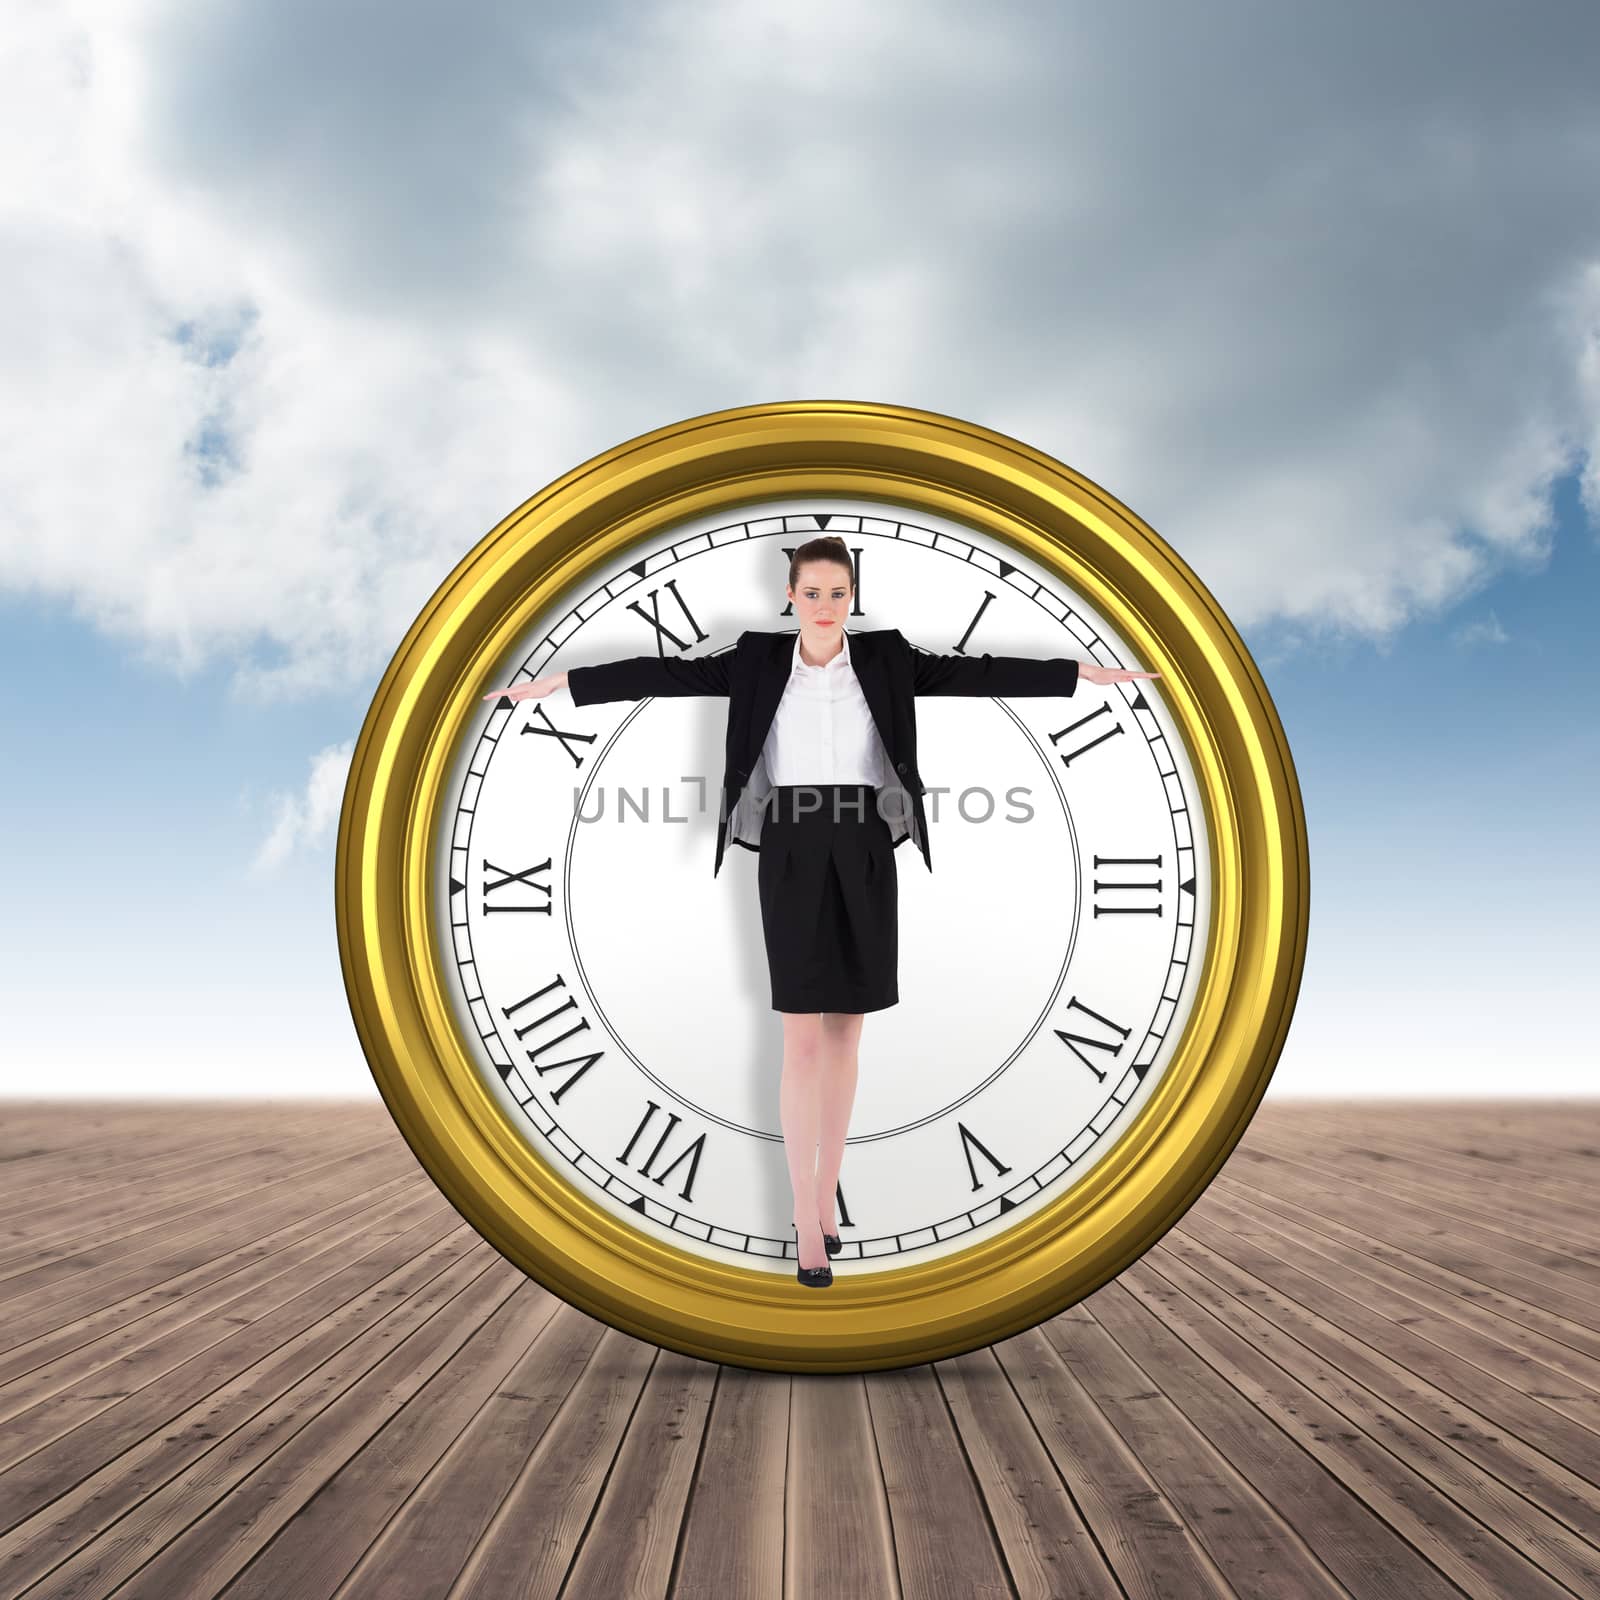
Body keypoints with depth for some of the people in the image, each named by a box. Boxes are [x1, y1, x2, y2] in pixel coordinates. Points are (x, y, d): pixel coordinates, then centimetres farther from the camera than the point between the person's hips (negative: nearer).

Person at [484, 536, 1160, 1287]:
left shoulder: (887, 657, 5)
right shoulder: (757, 659, 4)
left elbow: (981, 673, 2)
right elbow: (665, 673, 0)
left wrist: (1091, 671, -2)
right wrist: (554, 682, -3)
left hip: (863, 853, 2)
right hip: (791, 853, -1)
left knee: (844, 1034, 7)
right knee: (803, 1037, -4)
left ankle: (824, 1197, 20)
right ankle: (807, 1217, 3)